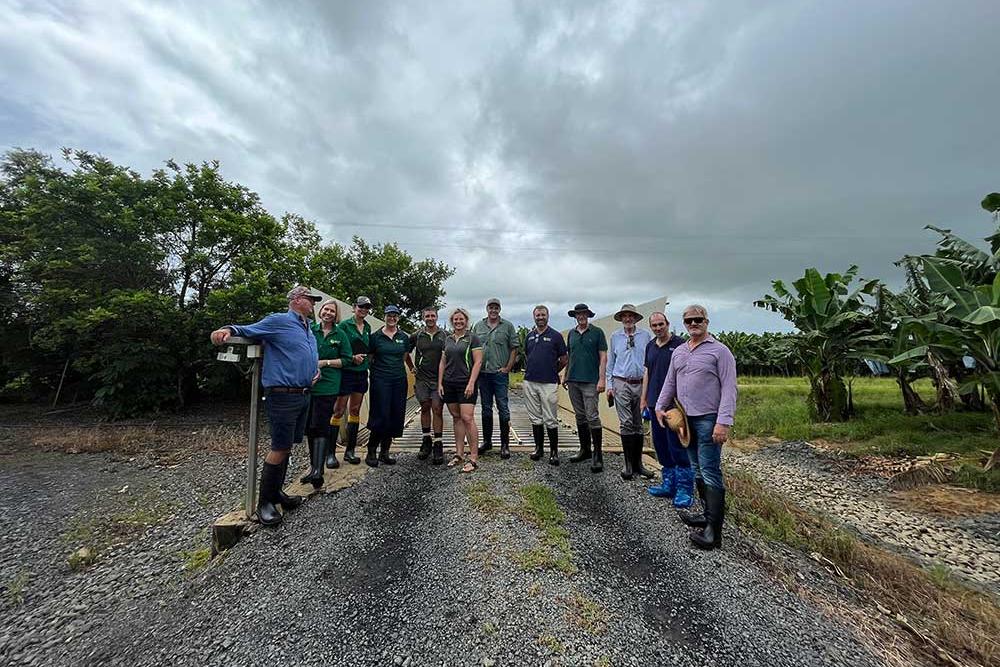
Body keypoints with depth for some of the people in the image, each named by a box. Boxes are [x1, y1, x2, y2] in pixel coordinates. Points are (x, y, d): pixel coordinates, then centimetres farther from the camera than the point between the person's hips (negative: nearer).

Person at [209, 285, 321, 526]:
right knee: (280, 448, -3)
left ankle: (276, 492, 29)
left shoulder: (309, 329, 18)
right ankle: (264, 502, 12)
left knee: (287, 446, 16)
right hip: (283, 395, -8)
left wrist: (317, 367, 13)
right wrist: (228, 329, -29)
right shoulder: (278, 321, -6)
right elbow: (247, 330, -8)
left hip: (304, 396, 8)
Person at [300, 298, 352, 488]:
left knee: (320, 426, -9)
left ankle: (317, 470, -9)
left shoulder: (340, 335, 4)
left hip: (328, 385, -3)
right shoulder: (310, 330, 8)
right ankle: (314, 463, 26)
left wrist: (326, 362, -8)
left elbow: (346, 360, 3)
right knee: (309, 426, 10)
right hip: (308, 382, 3)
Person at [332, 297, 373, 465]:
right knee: (339, 411, -2)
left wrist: (366, 358, 7)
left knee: (355, 410, 10)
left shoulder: (368, 327, 12)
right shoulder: (345, 325, -5)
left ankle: (350, 451, 18)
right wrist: (352, 357, -18)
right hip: (346, 372, -6)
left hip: (362, 373, 6)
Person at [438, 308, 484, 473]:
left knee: (467, 417, -10)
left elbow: (478, 362, -8)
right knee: (456, 417, 10)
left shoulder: (472, 338, -2)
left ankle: (474, 458, -2)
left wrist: (471, 383, -15)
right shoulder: (447, 340, 13)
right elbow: (442, 363, 15)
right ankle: (459, 453, 20)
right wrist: (439, 383, 8)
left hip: (466, 383, -5)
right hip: (449, 383, 5)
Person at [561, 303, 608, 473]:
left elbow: (603, 357, -4)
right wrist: (565, 377, 15)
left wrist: (601, 379, -12)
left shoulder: (597, 332, 0)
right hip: (573, 381, 5)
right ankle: (585, 449, 24)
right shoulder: (571, 333, 13)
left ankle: (597, 454, 4)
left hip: (590, 381, -5)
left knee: (592, 417, -6)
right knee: (580, 417, 12)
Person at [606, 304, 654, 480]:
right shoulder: (615, 337, 7)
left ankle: (638, 463, 19)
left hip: (641, 384, 1)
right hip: (621, 384, 0)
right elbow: (610, 362, 10)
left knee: (639, 425, 9)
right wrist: (609, 385, 5)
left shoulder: (646, 335, 4)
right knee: (626, 423, -4)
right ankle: (628, 464, 5)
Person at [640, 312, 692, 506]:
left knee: (678, 447, -2)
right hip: (655, 403, 6)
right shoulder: (650, 346, 13)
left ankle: (684, 489, 10)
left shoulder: (679, 344, -5)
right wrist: (643, 399, 15)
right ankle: (669, 484, 25)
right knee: (661, 446, 12)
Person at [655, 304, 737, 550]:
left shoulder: (719, 351, -6)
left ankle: (714, 531, 1)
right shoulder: (679, 352, 13)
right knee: (697, 470, 15)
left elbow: (729, 389, -12)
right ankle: (708, 513, 29)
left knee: (710, 473, -5)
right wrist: (660, 406, 7)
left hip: (709, 419, -7)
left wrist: (724, 422, -19)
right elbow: (670, 383, 17)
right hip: (687, 419, 7)